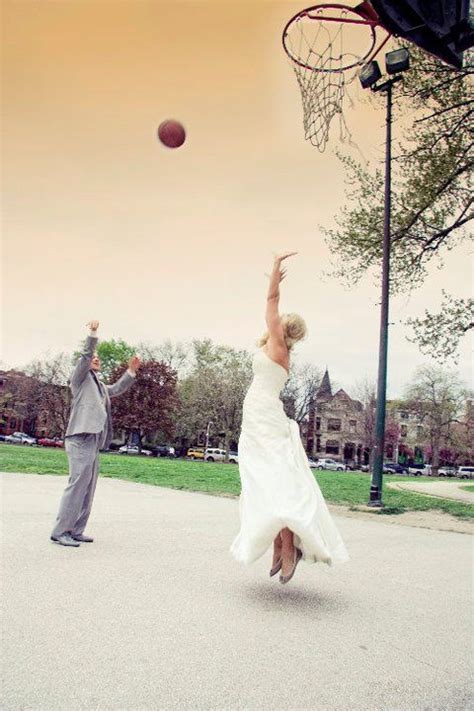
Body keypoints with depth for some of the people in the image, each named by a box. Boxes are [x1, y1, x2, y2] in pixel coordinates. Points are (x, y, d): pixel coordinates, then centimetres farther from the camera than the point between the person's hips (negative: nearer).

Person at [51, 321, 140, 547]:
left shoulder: (99, 385, 26)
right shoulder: (80, 378, 4)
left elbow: (117, 389, 34)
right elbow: (85, 356, -10)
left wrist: (131, 371, 24)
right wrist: (92, 334, -19)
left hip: (93, 441, 9)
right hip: (81, 439, -9)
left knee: (88, 488, 8)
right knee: (77, 485, -13)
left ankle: (75, 531, 14)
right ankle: (60, 532, -8)